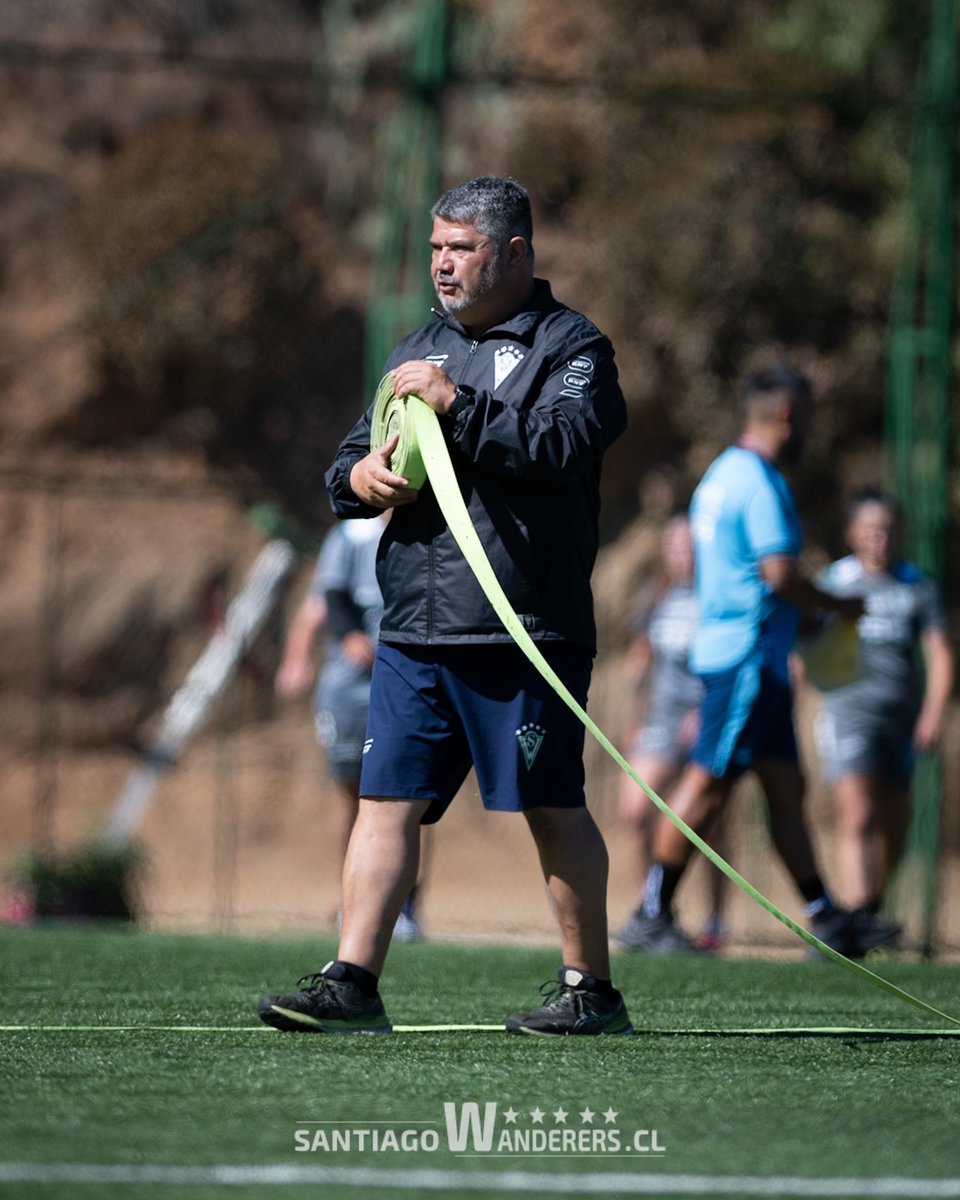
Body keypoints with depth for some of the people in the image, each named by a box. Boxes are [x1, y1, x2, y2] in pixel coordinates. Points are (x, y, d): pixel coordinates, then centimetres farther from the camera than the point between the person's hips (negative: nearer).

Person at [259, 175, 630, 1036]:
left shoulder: (571, 346, 0)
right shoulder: (420, 351, 21)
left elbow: (564, 445, -18)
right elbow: (352, 456, 24)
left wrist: (457, 404, -19)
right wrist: (358, 475, 0)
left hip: (523, 633, -6)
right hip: (414, 632, 6)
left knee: (553, 809, -1)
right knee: (387, 800, 0)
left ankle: (591, 989, 9)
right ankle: (352, 982, -2)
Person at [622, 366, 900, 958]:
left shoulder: (724, 472, 18)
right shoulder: (760, 481, -14)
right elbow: (780, 572, -21)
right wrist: (840, 605, -6)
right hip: (748, 655, -11)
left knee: (787, 787, 8)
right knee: (709, 784, -7)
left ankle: (828, 918, 7)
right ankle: (654, 915, -4)